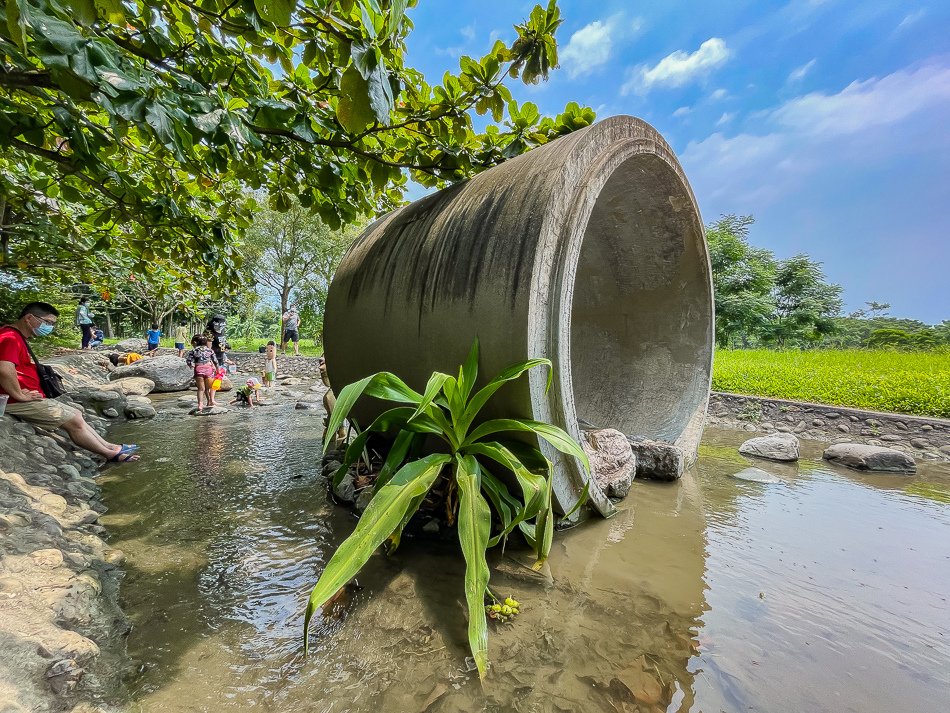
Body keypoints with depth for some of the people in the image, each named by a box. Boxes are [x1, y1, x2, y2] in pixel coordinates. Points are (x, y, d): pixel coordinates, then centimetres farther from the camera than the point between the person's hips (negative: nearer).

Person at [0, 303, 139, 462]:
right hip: (16, 402, -11)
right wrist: (21, 395, -22)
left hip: (28, 398, 11)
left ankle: (108, 446, 17)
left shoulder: (18, 338, 15)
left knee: (76, 414, 13)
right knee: (74, 421, -7)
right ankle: (112, 454, 2)